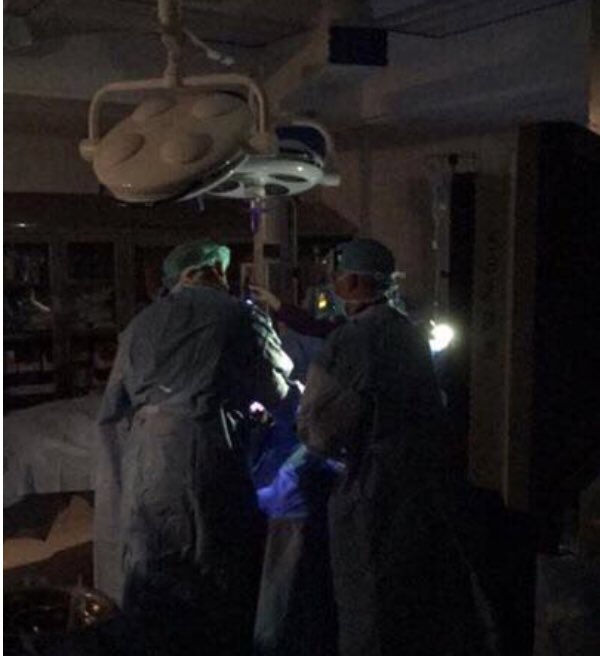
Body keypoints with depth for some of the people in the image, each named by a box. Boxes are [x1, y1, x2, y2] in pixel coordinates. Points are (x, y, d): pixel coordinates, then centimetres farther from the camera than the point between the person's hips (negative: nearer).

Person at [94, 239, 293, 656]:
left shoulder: (142, 323, 15)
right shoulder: (239, 315, 1)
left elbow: (111, 412, 15)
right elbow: (274, 392, 7)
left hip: (144, 460, 5)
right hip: (204, 452, -5)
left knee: (151, 579, 13)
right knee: (218, 579, 7)